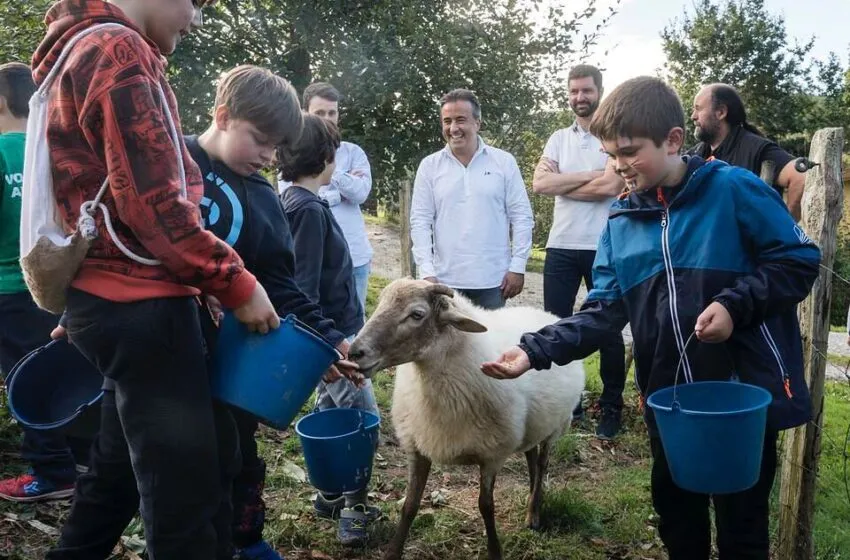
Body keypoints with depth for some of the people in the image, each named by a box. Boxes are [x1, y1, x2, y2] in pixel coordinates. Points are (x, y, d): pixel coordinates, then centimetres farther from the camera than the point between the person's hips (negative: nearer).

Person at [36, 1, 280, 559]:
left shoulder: (80, 52, 20)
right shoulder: (119, 52, -12)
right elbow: (154, 206, -20)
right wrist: (238, 284, -12)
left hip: (109, 299, 11)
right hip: (140, 304, -10)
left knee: (120, 467, 22)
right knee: (188, 489, -2)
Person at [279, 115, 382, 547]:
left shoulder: (294, 202, 8)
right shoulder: (309, 209, -21)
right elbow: (303, 288, -24)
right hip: (333, 332, -10)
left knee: (331, 411, 17)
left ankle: (331, 495, 29)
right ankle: (353, 511, 9)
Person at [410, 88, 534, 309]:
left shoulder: (504, 162, 2)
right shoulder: (429, 166, 3)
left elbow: (521, 216, 2)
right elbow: (420, 222, 2)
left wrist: (518, 266, -3)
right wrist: (427, 272, -6)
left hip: (493, 280, 0)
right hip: (445, 280, 1)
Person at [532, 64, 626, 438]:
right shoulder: (559, 139, 11)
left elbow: (611, 186, -17)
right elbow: (539, 184, -4)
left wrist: (561, 181, -8)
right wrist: (589, 175, -12)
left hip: (604, 248, -4)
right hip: (561, 246, 4)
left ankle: (611, 407, 20)